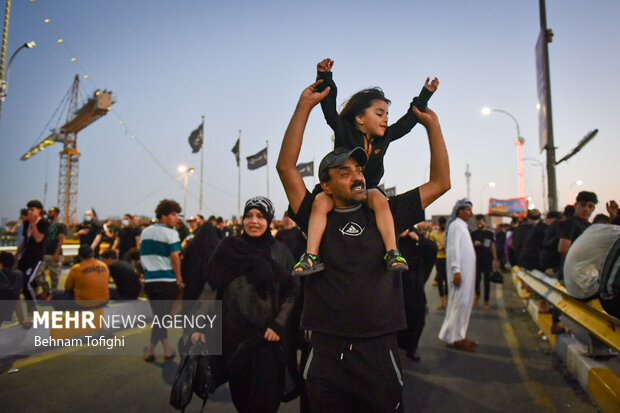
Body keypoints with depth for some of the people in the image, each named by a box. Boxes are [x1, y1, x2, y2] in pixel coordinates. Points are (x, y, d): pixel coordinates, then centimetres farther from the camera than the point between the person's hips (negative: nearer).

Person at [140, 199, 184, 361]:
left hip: (149, 280, 6)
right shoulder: (170, 233, -8)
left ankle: (167, 349, 20)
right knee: (163, 316, 5)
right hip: (167, 280, -6)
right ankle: (149, 352, 7)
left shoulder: (145, 232, 12)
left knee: (158, 316, 14)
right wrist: (179, 278, -6)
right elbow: (175, 257, -14)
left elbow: (142, 256, 14)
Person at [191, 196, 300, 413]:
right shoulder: (228, 248, 4)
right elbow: (209, 287, 3)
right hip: (235, 334, 0)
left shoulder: (281, 252, 5)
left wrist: (278, 324, -8)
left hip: (269, 336, 0)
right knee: (240, 395, 8)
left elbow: (293, 292, 3)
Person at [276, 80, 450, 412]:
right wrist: (304, 106, -7)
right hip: (326, 352, -1)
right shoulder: (317, 219, 1)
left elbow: (441, 182, 7)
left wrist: (432, 124, 4)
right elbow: (286, 166, -6)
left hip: (378, 351, 1)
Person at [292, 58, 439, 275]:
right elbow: (329, 106, -11)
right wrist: (325, 77, -19)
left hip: (369, 189, 2)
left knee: (380, 200, -33)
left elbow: (408, 120, 17)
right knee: (320, 202, -32)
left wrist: (425, 94, 20)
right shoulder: (344, 131, -4)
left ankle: (392, 253, -33)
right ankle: (311, 257, -31)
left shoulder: (385, 137, 8)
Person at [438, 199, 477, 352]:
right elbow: (454, 249, -19)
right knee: (460, 301, -7)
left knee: (464, 302, 12)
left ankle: (459, 335, 20)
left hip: (466, 270, 10)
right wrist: (456, 270, -24)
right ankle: (456, 337, 0)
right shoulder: (456, 225, -11)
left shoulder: (462, 226, 19)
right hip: (460, 271, -10)